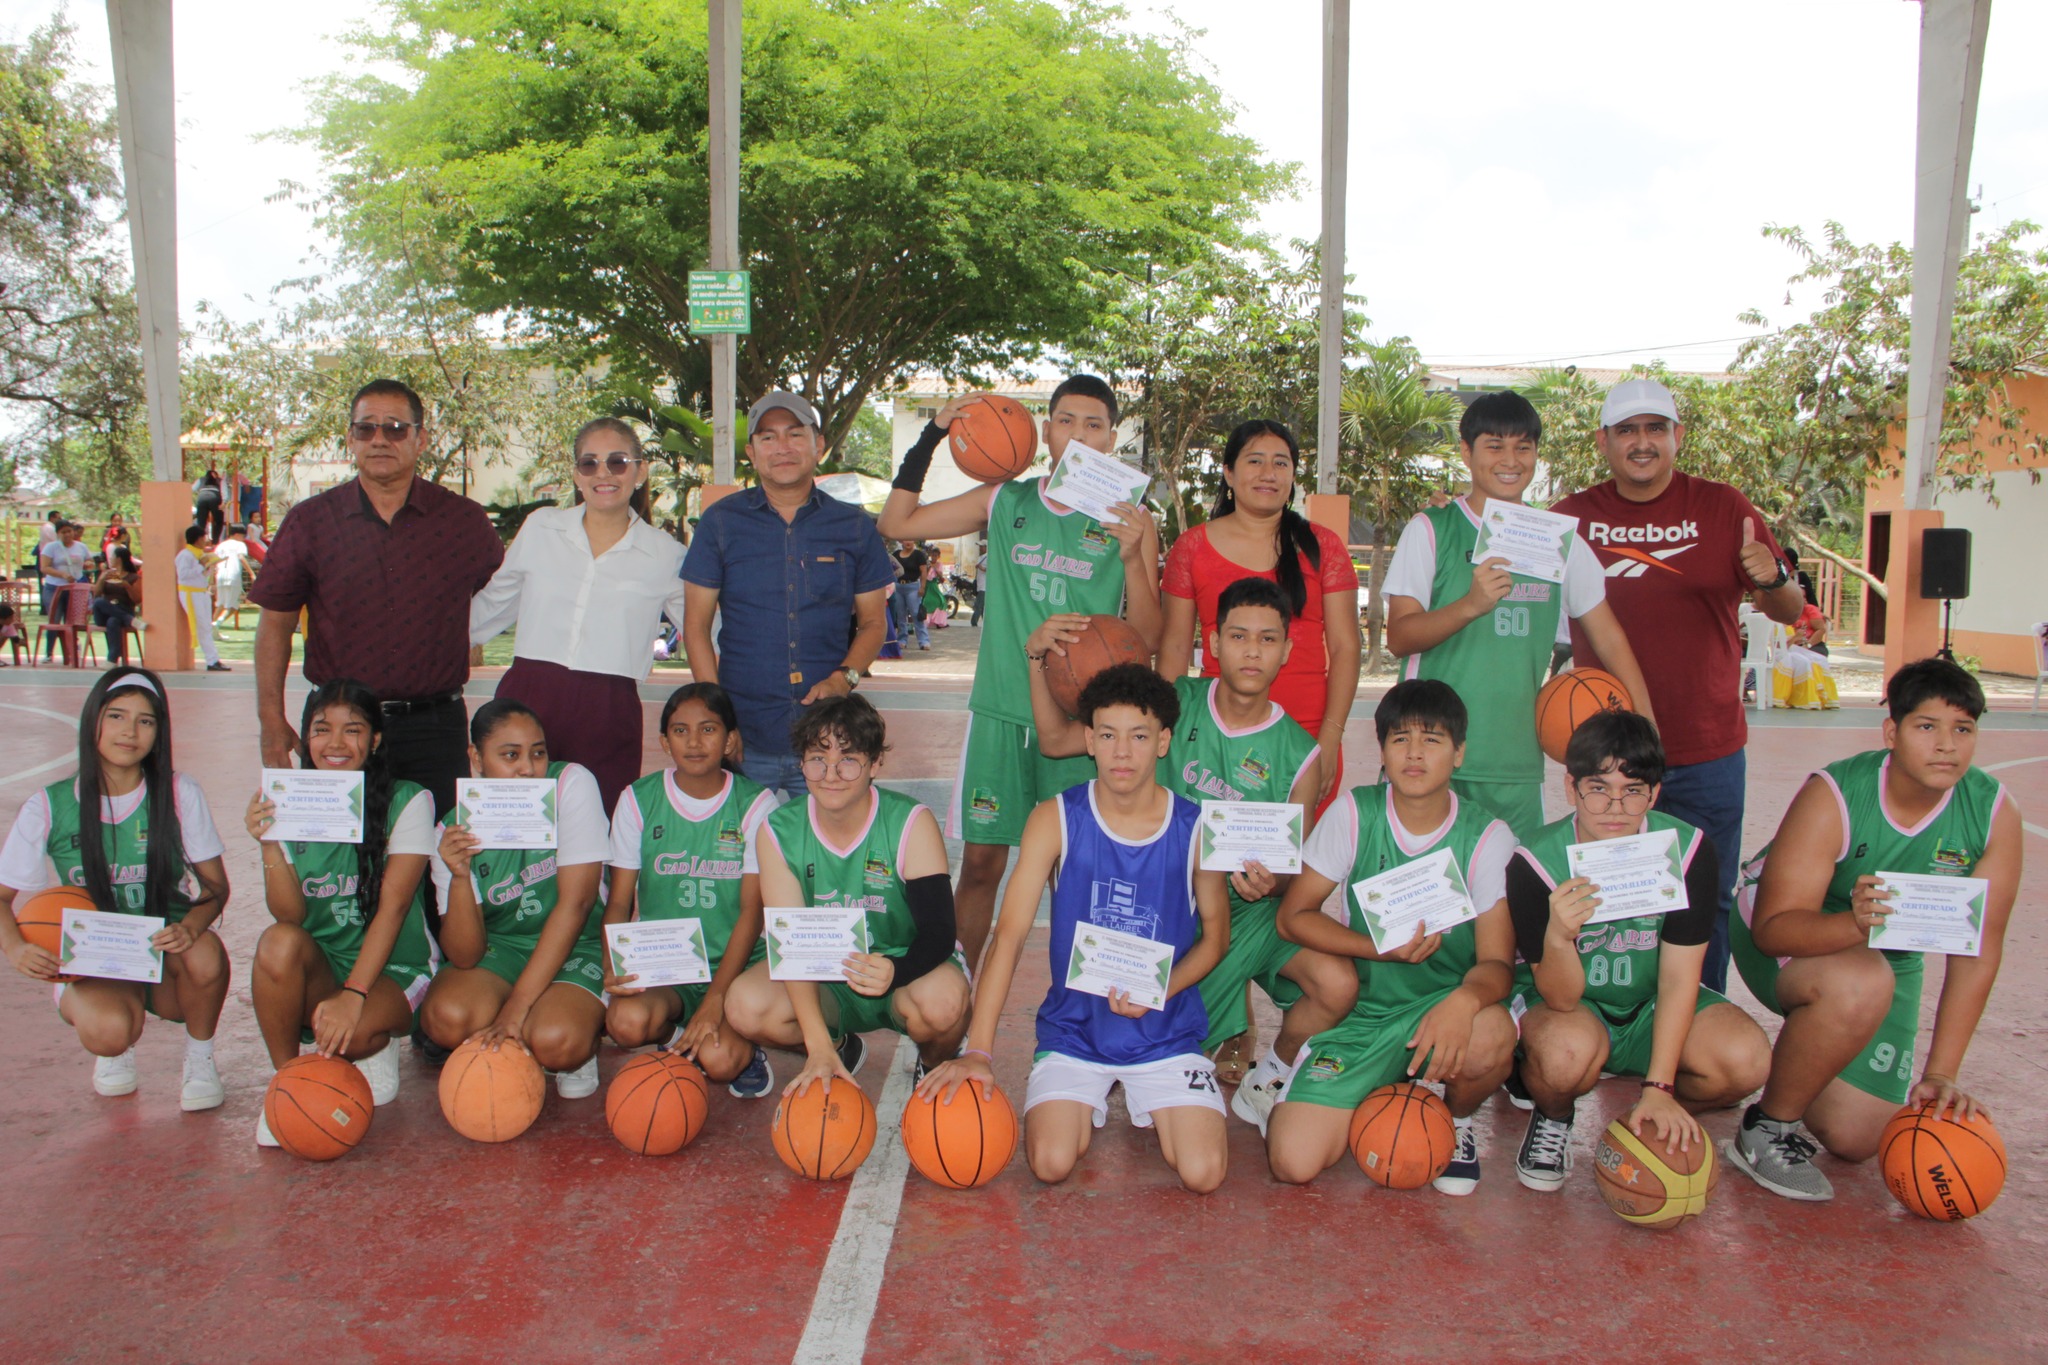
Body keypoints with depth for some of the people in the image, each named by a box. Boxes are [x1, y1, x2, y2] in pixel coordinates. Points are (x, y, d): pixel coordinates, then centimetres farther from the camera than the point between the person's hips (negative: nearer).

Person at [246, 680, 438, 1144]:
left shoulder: (408, 802, -7)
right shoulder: (288, 806, 2)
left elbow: (393, 905, -16)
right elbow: (291, 916, -8)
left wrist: (353, 995, -27)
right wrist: (269, 845, -25)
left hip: (394, 969, -3)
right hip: (319, 969, 3)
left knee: (348, 1032, -34)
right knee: (278, 942, -30)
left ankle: (378, 1046, 4)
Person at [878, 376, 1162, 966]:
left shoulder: (1129, 520, 1)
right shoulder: (1006, 502, 7)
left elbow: (1148, 639, -2)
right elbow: (896, 521, 9)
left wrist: (1132, 557, -17)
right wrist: (933, 434, 2)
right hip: (1001, 709, 2)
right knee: (980, 860, 6)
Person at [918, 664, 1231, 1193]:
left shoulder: (1196, 829, -7)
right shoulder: (1056, 820, -10)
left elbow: (1215, 936, 6)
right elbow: (1010, 932, -13)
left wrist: (1159, 991, -14)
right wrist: (977, 1051, -21)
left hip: (1167, 1028, 0)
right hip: (1073, 1026, 0)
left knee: (1203, 1174, -14)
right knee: (1051, 1164, -18)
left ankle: (1151, 1102, 20)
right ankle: (1086, 1103, 18)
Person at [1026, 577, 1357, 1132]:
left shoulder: (1298, 755, -6)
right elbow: (1057, 740, -5)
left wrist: (1271, 883, -26)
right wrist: (1037, 655, -18)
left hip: (1253, 913, 0)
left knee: (1336, 983, -26)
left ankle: (1266, 1083, 5)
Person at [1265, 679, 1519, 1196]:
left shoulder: (1487, 836, -8)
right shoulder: (1353, 815, -6)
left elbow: (1497, 961, -14)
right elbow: (1293, 916, -3)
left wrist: (1466, 999, -38)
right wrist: (1384, 949, -18)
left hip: (1443, 1007, 0)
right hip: (1360, 1012, 0)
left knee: (1490, 1035, -37)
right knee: (1293, 1162, -19)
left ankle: (1455, 1120, 1)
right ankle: (1380, 1092, 16)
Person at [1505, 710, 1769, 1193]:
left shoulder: (1689, 850, -17)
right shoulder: (1536, 863, -23)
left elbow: (1678, 976, -13)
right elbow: (1561, 999, -23)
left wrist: (1659, 1088, -19)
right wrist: (1558, 935, -46)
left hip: (1652, 1008, 3)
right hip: (1568, 1007, -2)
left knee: (1745, 1059, -25)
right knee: (1568, 1048, -36)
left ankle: (1656, 1120, 9)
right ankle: (1553, 1118, 2)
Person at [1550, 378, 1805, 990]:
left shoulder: (1723, 507, 1)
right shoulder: (1571, 517, 1)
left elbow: (1789, 612, 3)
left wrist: (1771, 578, -21)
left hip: (1707, 756, 0)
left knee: (1707, 903, 7)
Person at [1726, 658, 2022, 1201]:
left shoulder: (1995, 813, -17)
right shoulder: (1832, 797, -28)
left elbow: (1978, 948, -16)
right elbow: (1773, 926, -31)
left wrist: (1942, 1072, -20)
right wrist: (1855, 924, -53)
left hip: (1890, 960, 4)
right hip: (1782, 942, -4)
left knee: (1855, 1139, -5)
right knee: (1862, 984, -39)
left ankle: (1800, 1065, 31)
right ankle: (1768, 1128, -16)